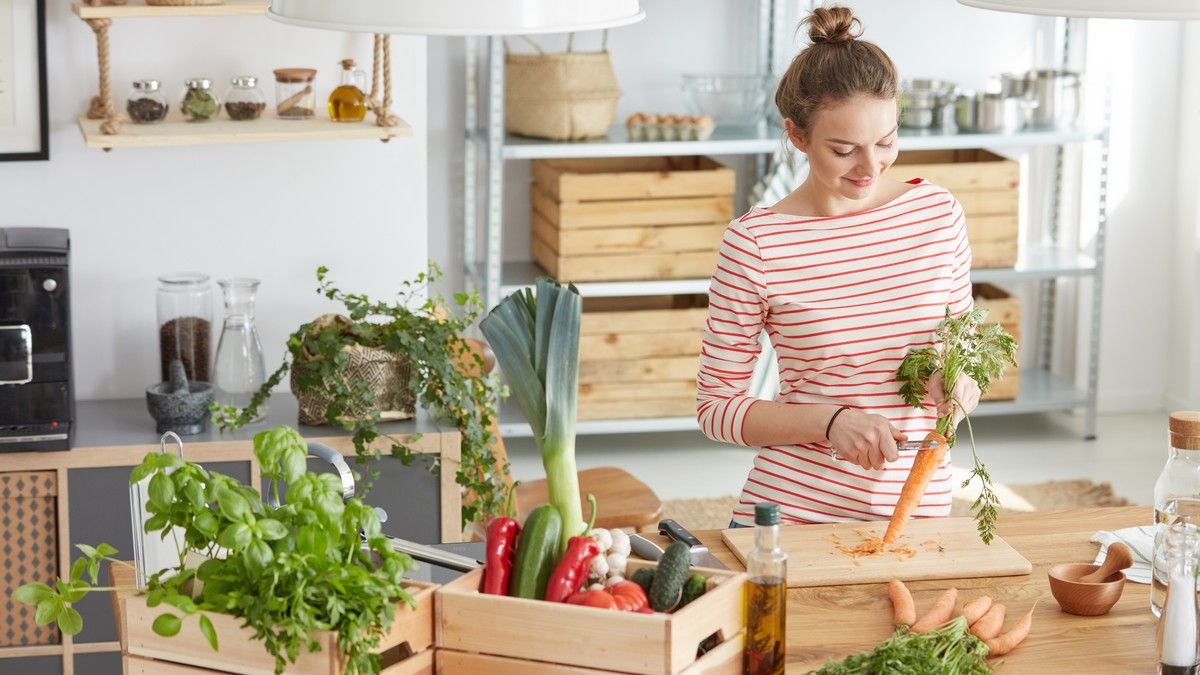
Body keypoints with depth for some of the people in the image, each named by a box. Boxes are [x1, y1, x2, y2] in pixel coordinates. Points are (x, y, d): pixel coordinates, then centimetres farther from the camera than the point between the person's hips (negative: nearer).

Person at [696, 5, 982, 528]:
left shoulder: (939, 213, -1)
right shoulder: (755, 244, -11)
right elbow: (715, 407, -6)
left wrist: (957, 379, -8)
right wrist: (831, 421, -19)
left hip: (919, 507, 3)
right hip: (789, 507, -3)